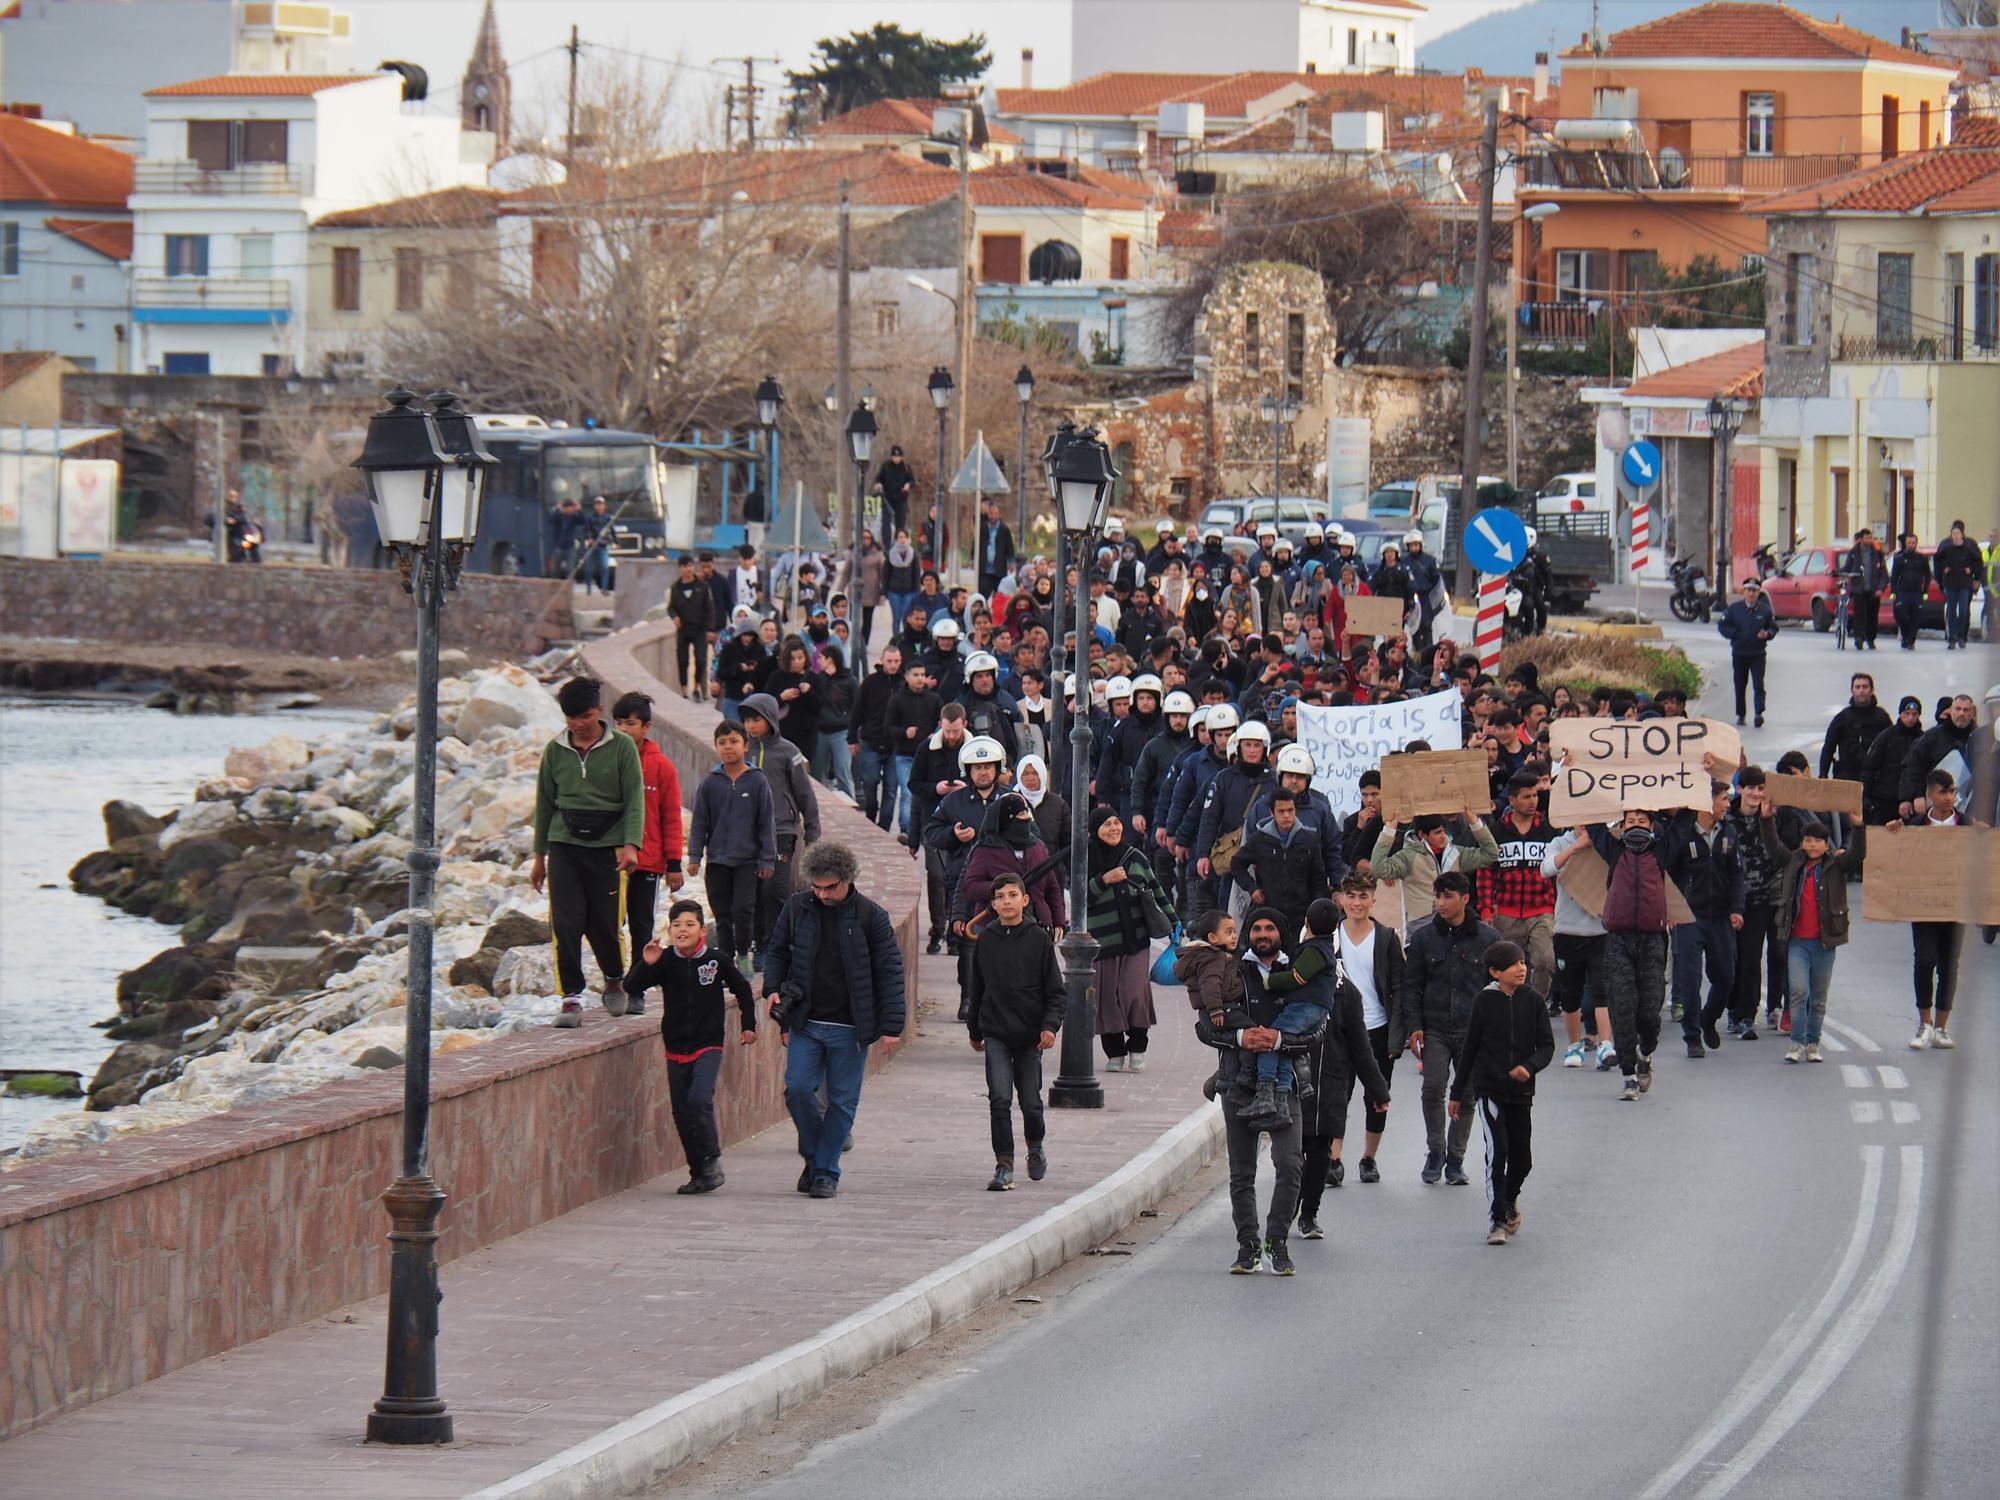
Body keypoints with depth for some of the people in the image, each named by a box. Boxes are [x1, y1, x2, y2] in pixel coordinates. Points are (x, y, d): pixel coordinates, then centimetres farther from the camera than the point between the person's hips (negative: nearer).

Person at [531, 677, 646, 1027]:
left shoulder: (622, 747, 0)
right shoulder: (555, 750, 9)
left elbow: (634, 799, -2)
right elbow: (545, 803, 16)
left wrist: (631, 844, -16)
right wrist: (539, 856, 17)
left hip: (608, 845, -2)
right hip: (565, 844, 2)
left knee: (607, 924, 0)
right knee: (565, 924, -9)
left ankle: (614, 981, 28)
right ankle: (571, 996, -4)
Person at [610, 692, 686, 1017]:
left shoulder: (661, 767, 0)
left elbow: (671, 817, 3)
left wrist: (674, 864, 1)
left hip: (648, 862, -1)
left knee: (641, 927, 6)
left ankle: (637, 992, 12)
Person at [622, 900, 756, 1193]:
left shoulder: (717, 961, -4)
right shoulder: (665, 962, -2)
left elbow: (742, 990, 12)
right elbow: (631, 987, -10)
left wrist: (749, 1025, 14)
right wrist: (646, 964, -26)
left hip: (708, 1046, -3)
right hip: (676, 1048, 3)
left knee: (699, 1098, -22)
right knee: (682, 1113, 3)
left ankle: (711, 1160, -7)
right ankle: (699, 1172, 14)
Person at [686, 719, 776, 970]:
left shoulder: (757, 781, -2)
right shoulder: (710, 783, 2)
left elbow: (767, 823, 1)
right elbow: (699, 822, 6)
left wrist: (767, 859, 0)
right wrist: (694, 857, 0)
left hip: (747, 859, -2)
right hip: (717, 860, 2)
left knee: (743, 910, -9)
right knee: (722, 914, 8)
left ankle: (744, 956, 6)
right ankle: (726, 960, 16)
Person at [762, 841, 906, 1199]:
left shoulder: (870, 917, -5)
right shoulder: (796, 909, 3)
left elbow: (890, 971, -2)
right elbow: (777, 952, 17)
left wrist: (890, 1026, -6)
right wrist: (773, 989, -2)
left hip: (850, 1028, -2)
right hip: (805, 1022, 2)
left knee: (842, 1101, 1)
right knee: (798, 1089, -8)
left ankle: (826, 1172, 10)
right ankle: (814, 1157, 14)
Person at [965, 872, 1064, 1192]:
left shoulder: (1039, 939, -3)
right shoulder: (985, 941, 3)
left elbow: (1055, 991, 0)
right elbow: (976, 990, 15)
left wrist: (1050, 1026, -13)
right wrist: (974, 1030, 18)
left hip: (1030, 1035, -1)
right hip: (996, 1035, 1)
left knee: (1031, 1102, 7)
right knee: (1000, 1100, -11)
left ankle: (1036, 1146, 37)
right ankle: (1004, 1166, -7)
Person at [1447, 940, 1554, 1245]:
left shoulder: (1533, 1002, 0)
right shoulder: (1484, 1001, -3)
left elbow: (1547, 1045, 0)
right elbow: (1469, 1048, 5)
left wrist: (1529, 1067, -22)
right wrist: (1457, 1093, 9)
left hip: (1521, 1092, 3)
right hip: (1489, 1089, -3)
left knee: (1522, 1158, 9)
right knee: (1498, 1150, -15)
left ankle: (1509, 1199, 39)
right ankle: (1497, 1220, -8)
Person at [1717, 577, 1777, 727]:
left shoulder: (1765, 610, 2)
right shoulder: (1734, 609, 1)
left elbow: (1774, 627, 9)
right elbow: (1722, 625, 3)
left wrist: (1767, 634, -13)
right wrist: (1735, 634, -11)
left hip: (1758, 654, -1)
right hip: (1739, 653, 1)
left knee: (1758, 684, -12)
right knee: (1740, 685, 9)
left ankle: (1759, 713, -17)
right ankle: (1740, 714, 20)